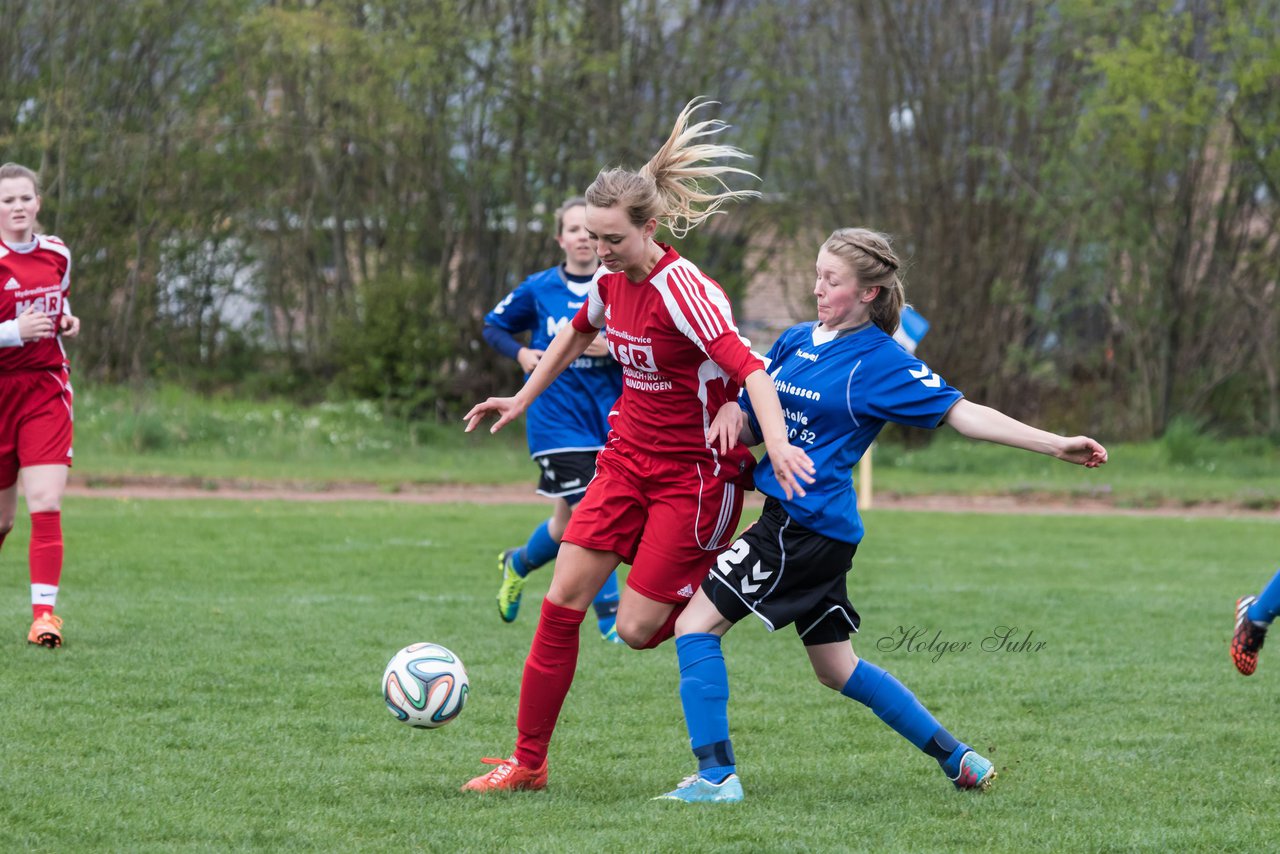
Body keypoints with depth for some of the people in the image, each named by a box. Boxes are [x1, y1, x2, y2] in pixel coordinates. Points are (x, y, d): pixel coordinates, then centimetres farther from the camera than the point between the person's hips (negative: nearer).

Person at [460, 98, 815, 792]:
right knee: (562, 600, -3)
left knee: (637, 629, -10)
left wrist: (776, 442, -48)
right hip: (628, 460, 7)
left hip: (695, 472, -7)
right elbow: (577, 335, 26)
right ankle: (527, 763, 4)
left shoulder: (682, 290, -22)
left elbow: (748, 368, -33)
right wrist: (523, 398, 32)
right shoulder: (611, 282, 2)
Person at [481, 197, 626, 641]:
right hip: (558, 418, -3)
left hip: (607, 416, 3)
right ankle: (609, 616, -3)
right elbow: (493, 326, 12)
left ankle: (518, 564, 42)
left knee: (568, 527, 11)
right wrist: (521, 354, -8)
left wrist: (614, 349, -19)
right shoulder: (538, 290, -2)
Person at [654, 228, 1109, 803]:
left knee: (696, 625, -10)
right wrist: (731, 407, -9)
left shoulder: (880, 362, -10)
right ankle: (958, 759, 26)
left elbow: (959, 412, -11)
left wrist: (1055, 445, -18)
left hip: (809, 525, -8)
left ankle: (716, 776, -10)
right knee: (836, 668, 18)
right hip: (789, 516, 8)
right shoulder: (796, 341, 11)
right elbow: (752, 425, 15)